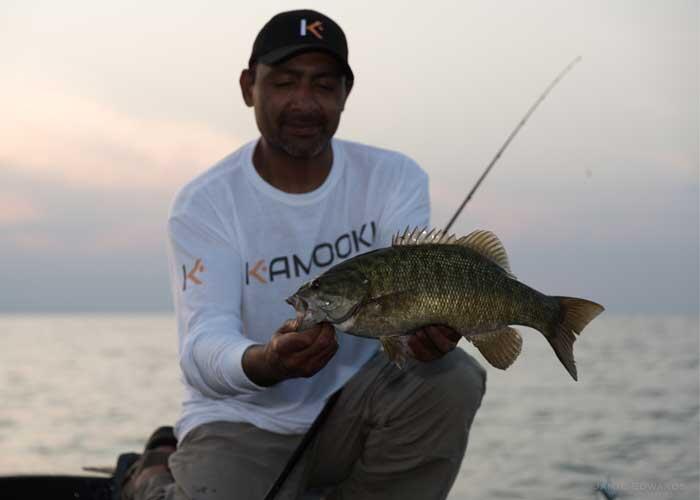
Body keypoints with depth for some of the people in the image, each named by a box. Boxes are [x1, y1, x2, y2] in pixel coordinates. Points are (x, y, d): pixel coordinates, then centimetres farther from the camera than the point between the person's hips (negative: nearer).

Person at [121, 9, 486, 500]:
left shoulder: (394, 178, -5)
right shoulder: (204, 205, -12)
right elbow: (202, 348, -23)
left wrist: (430, 325, -43)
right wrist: (266, 363, -47)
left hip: (353, 402, 2)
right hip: (243, 420, -2)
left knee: (452, 377, -25)